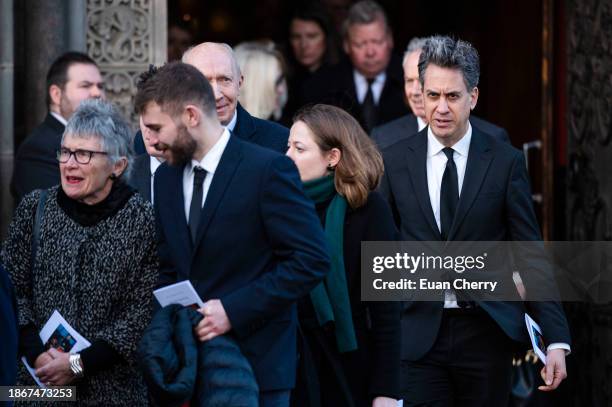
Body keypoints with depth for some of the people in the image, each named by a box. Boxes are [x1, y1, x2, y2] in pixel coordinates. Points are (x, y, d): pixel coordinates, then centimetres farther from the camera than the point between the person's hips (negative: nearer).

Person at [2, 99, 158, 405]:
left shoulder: (142, 220, -7)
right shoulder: (34, 208, 1)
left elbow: (144, 311, -9)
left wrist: (80, 364, -14)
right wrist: (35, 353, -13)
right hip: (37, 381, 2)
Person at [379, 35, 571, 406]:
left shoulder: (506, 162, -1)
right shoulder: (395, 161, 2)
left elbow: (531, 255, -1)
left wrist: (557, 340, -6)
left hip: (487, 332, 0)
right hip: (420, 331, 0)